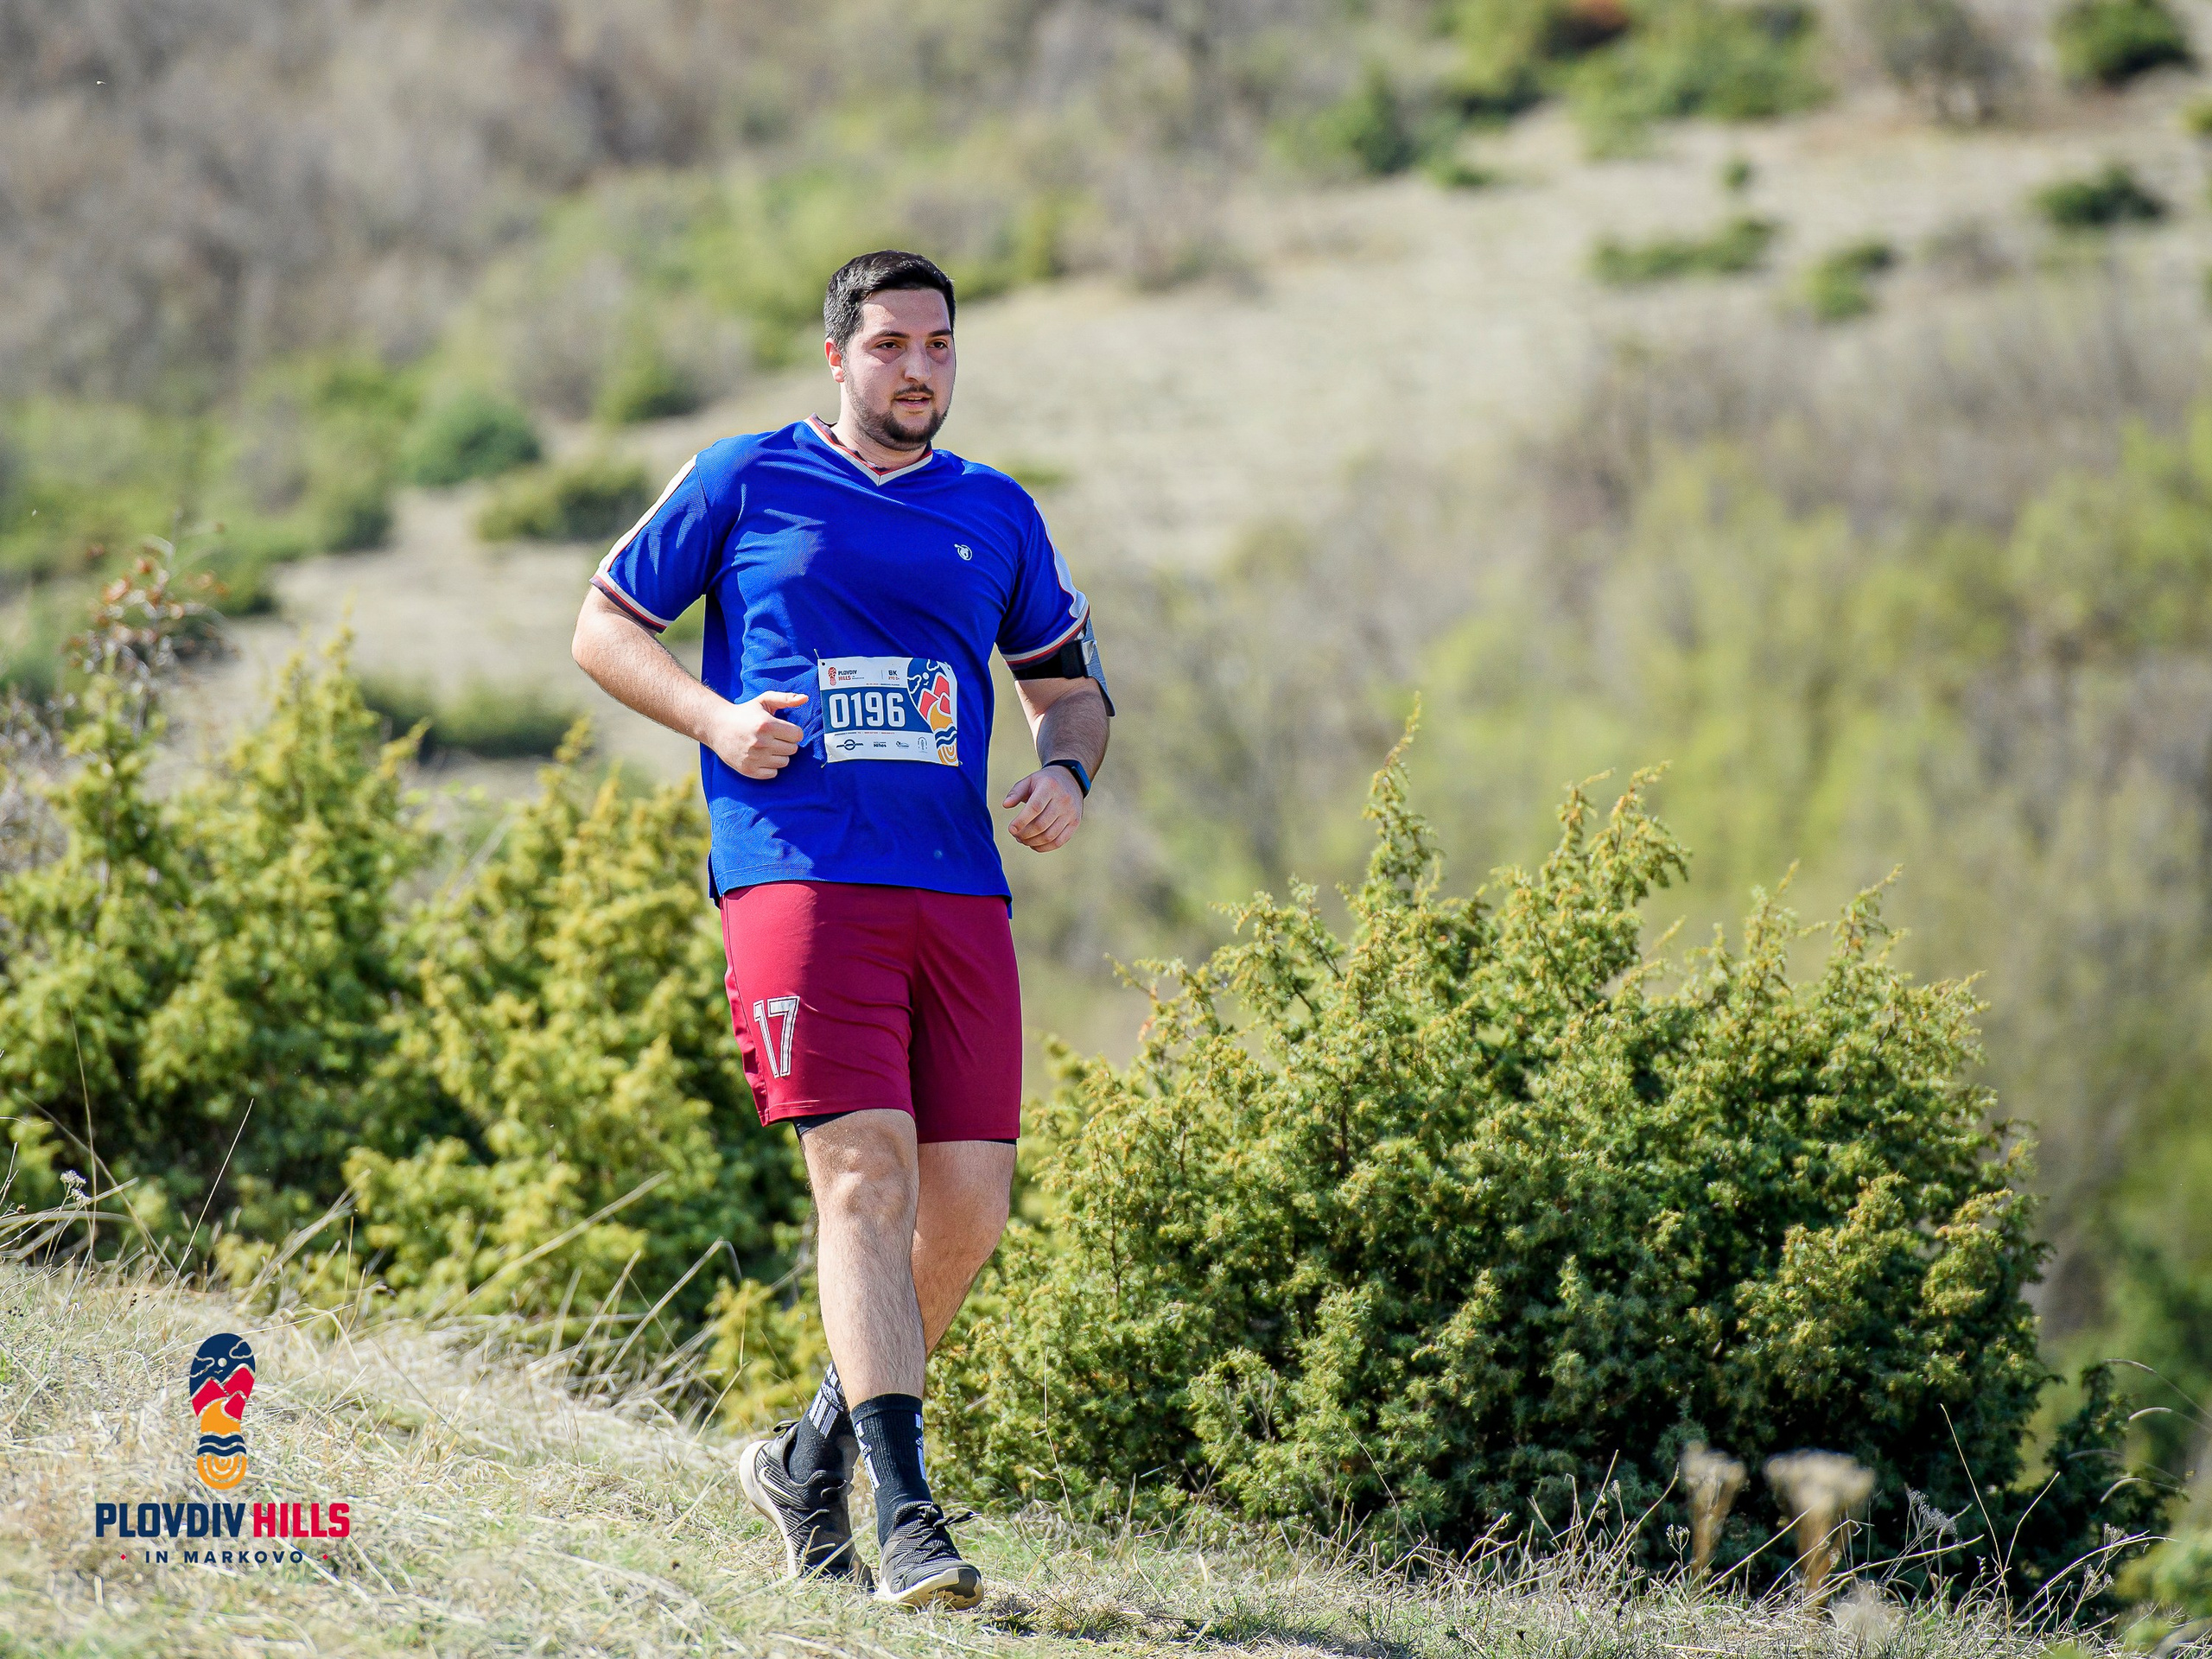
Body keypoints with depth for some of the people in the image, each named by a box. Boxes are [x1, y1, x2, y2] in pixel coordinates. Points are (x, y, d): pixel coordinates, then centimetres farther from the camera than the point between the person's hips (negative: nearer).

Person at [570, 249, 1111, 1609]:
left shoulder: (998, 516, 18)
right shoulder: (743, 482, 9)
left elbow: (1072, 683, 27)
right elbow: (606, 628, 13)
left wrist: (1067, 773, 5)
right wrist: (715, 717, -5)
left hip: (960, 886, 4)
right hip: (799, 873, -4)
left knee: (970, 1202, -1)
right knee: (867, 1175, -16)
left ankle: (814, 1457, 21)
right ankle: (907, 1518, -20)